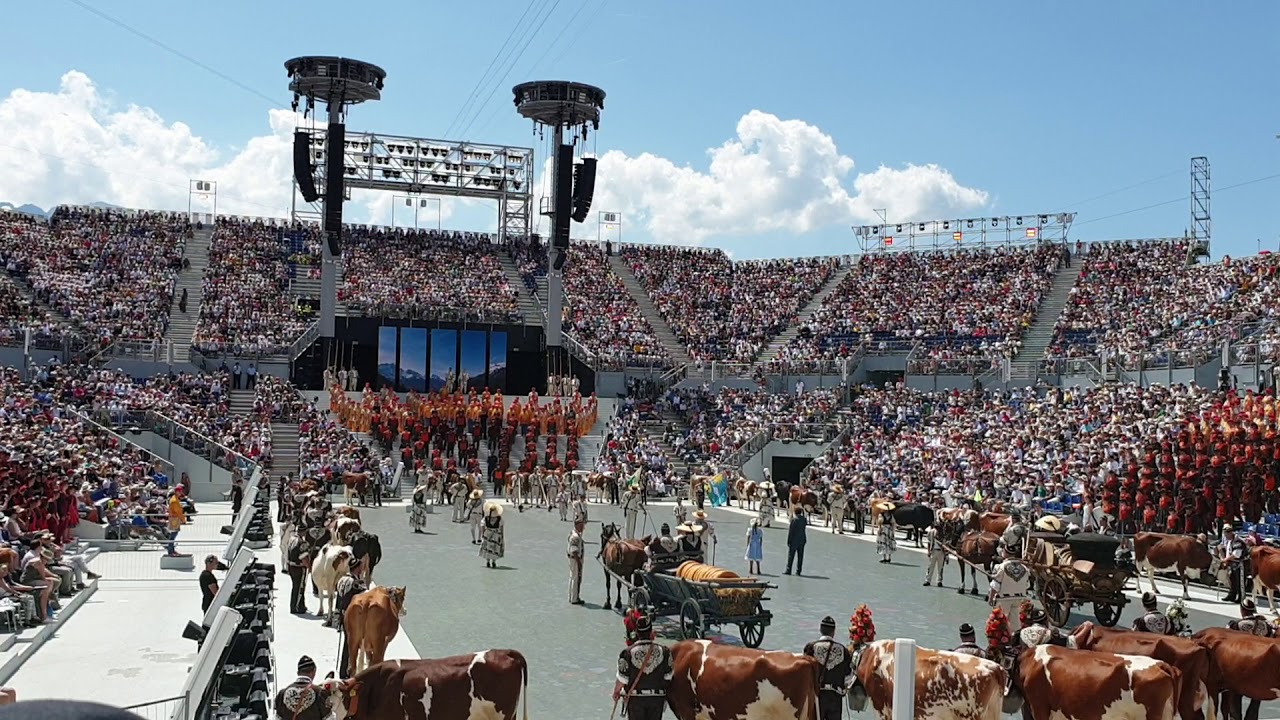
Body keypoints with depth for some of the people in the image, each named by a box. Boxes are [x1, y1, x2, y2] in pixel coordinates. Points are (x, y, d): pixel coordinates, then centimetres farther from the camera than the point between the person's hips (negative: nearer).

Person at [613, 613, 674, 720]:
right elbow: (668, 677, -1)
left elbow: (621, 680, -9)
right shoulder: (663, 652, -11)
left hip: (635, 699, -1)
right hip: (657, 699, 2)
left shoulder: (628, 653, -16)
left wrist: (616, 694, 10)